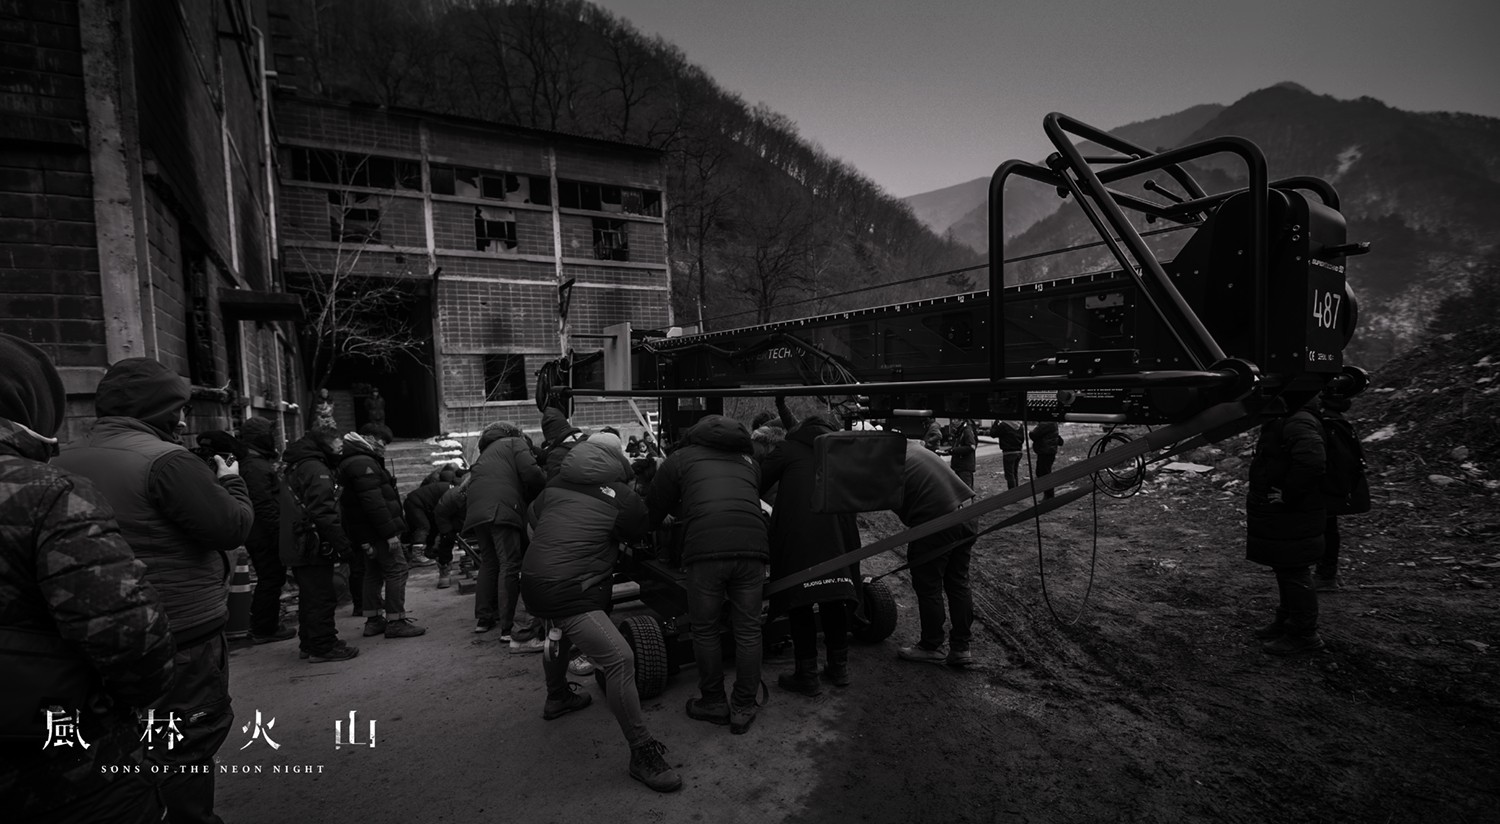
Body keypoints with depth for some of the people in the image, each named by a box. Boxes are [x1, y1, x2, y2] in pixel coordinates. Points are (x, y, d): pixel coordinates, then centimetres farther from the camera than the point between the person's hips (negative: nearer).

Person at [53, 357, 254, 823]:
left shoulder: (66, 463, 5)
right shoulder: (167, 460, -20)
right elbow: (232, 528, -18)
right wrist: (231, 480, -2)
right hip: (184, 639, -8)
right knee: (187, 752, 6)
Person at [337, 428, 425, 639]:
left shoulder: (354, 462, 18)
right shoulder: (364, 463, -17)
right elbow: (374, 503, -25)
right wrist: (390, 533, -24)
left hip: (366, 534, 11)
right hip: (378, 531, -11)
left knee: (373, 573, 16)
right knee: (397, 570, -7)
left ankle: (373, 620, 23)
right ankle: (395, 621, -5)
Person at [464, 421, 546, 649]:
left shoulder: (486, 453, 36)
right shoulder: (515, 443, 13)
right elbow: (531, 474, -4)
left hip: (476, 510, 8)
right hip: (502, 509, -8)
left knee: (489, 563, 21)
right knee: (510, 567, -10)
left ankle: (483, 618, 32)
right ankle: (517, 633, -12)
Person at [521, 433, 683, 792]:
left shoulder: (554, 486, 11)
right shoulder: (624, 499, -7)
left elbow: (531, 516, 25)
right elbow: (641, 531, 9)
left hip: (533, 583, 8)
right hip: (569, 594, -8)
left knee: (561, 630, 37)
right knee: (620, 659, -11)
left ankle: (557, 697, 56)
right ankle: (642, 753, -7)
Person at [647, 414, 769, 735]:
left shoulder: (679, 458, 19)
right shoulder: (748, 461, 29)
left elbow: (653, 513, 19)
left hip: (705, 549, -3)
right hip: (751, 546, 3)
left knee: (705, 630, 16)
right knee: (748, 630, 15)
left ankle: (713, 703, 29)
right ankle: (743, 709, 25)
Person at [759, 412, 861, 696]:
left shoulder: (789, 449, 11)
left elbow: (758, 483, 4)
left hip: (798, 532, -5)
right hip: (838, 532, 5)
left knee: (799, 601, 3)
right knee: (834, 599, 16)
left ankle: (807, 675, 9)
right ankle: (839, 668, 26)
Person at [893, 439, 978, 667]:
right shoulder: (911, 446, 16)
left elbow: (900, 509, -7)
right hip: (967, 514, 9)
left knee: (928, 588, 9)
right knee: (958, 584, 17)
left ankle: (930, 648, 23)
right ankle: (961, 648, 27)